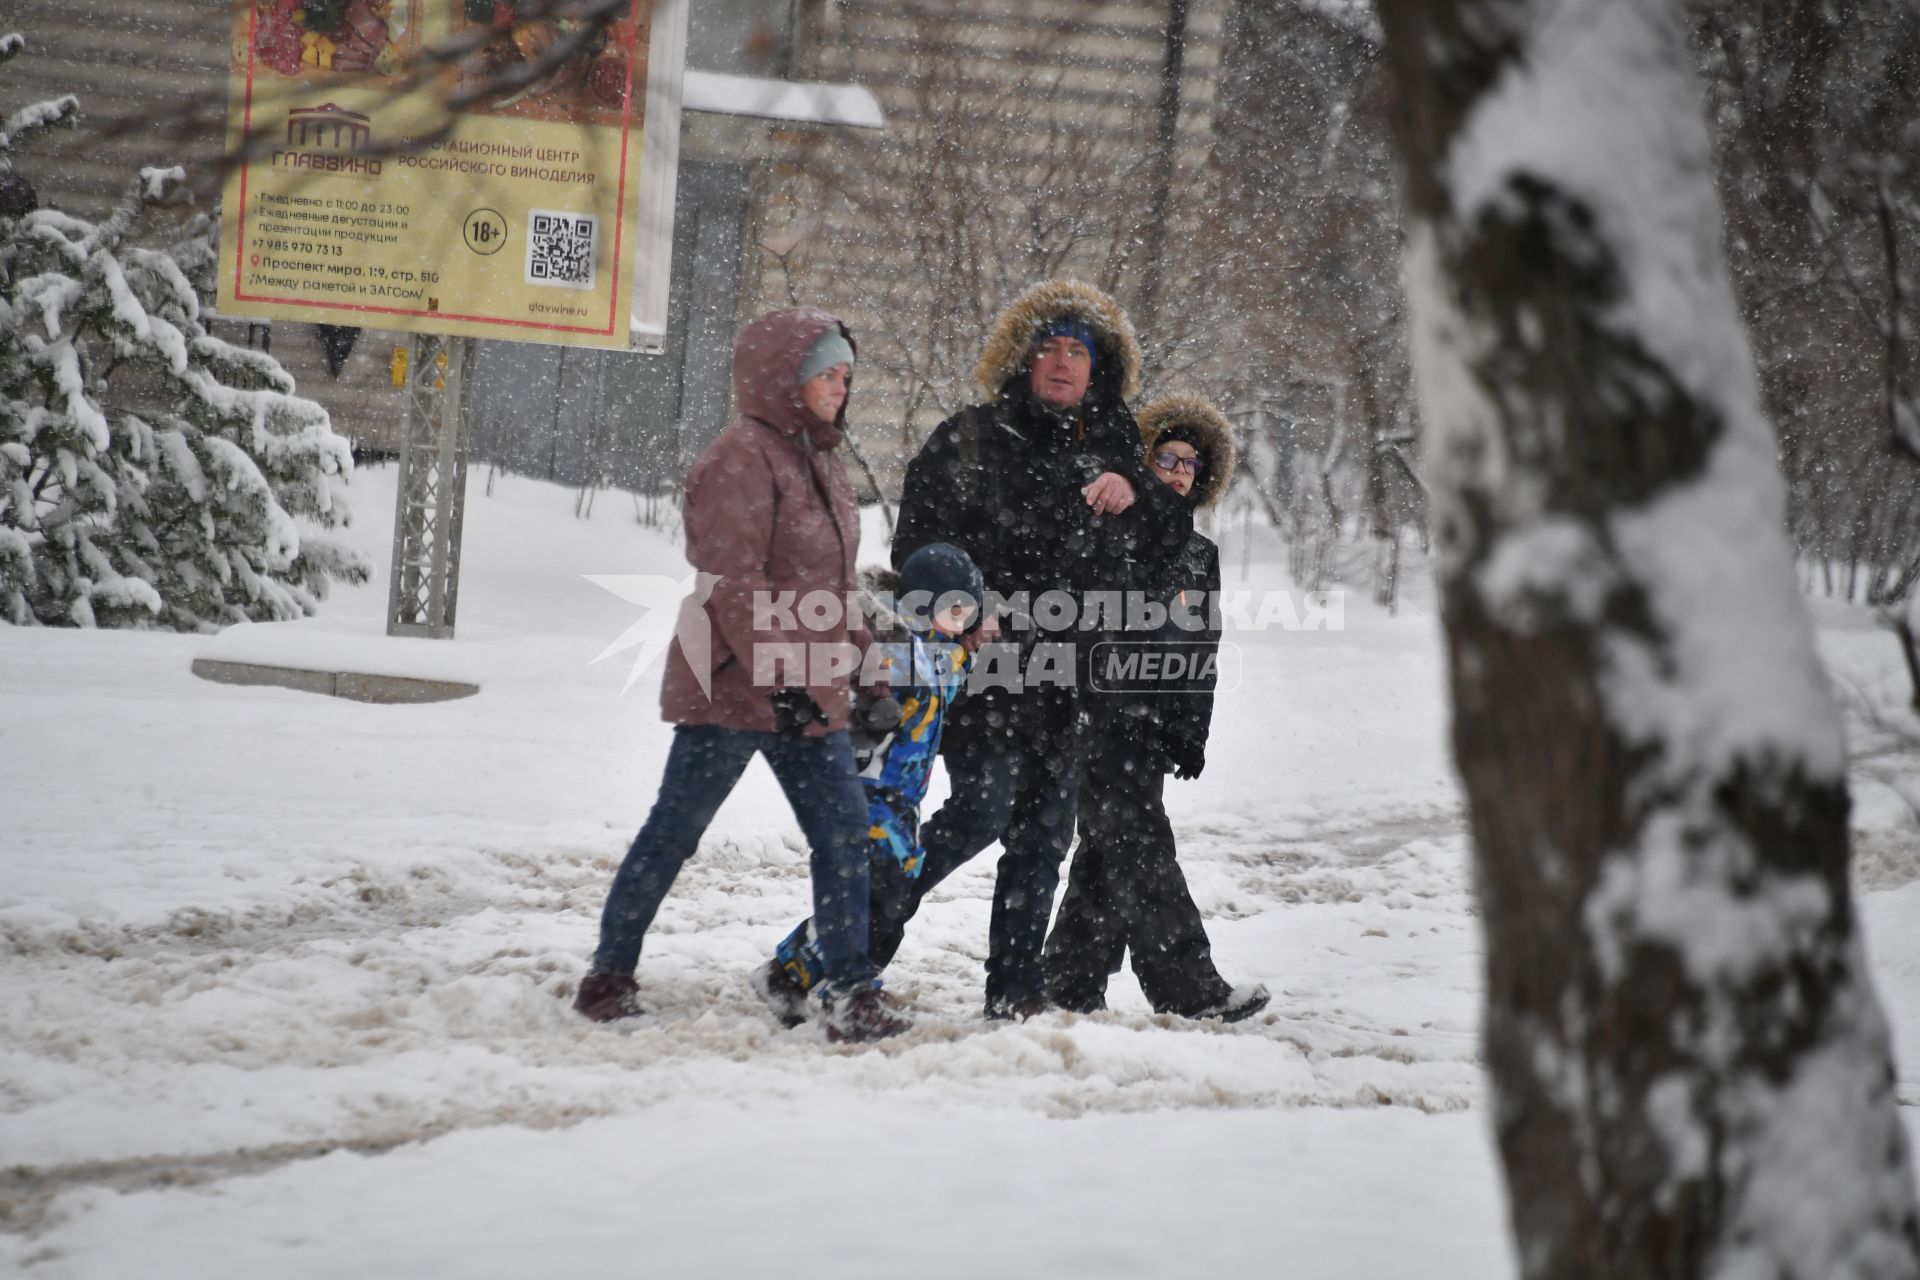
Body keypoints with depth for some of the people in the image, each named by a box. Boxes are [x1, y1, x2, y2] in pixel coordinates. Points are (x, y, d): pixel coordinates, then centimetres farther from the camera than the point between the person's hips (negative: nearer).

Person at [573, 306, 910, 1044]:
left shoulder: (821, 461, 16)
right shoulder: (743, 457, -14)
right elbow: (734, 581, -20)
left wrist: (855, 652, 21)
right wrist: (777, 677, -24)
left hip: (809, 693, 8)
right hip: (734, 685, -8)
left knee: (844, 830, 1)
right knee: (675, 829, 2)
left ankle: (850, 989, 3)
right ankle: (611, 973, 15)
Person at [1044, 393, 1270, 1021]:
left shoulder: (1199, 555, 17)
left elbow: (1201, 651, 19)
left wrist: (1191, 733, 11)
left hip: (1154, 727, 6)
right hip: (1101, 715, -6)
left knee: (1110, 853, 8)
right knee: (1140, 848, -9)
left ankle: (1071, 986, 14)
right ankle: (1189, 988, -11)